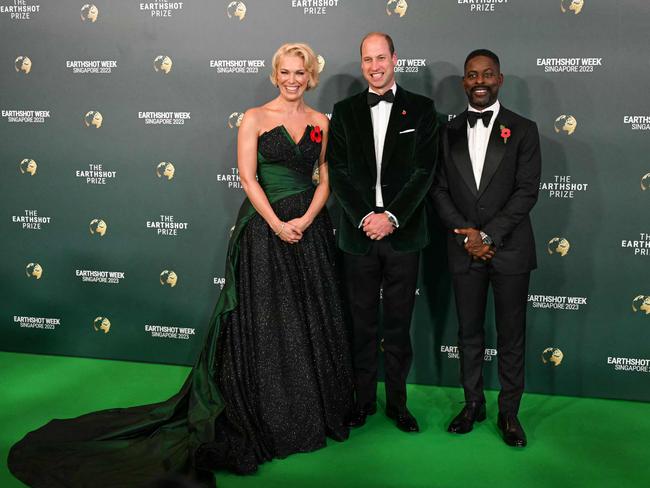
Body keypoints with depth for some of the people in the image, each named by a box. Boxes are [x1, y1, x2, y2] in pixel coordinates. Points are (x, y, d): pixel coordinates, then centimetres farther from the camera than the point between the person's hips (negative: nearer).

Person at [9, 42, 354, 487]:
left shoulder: (321, 121, 10)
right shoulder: (255, 118, -1)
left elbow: (326, 179, 6)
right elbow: (248, 176, -8)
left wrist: (305, 221, -9)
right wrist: (277, 225, -14)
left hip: (311, 229, 4)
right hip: (264, 227, -4)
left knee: (313, 322, 9)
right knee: (263, 322, 1)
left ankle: (316, 412, 26)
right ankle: (266, 419, 15)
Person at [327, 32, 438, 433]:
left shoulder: (421, 109, 3)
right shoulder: (345, 111, 8)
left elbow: (424, 171, -4)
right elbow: (338, 172, 1)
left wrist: (392, 217, -14)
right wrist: (365, 217, -11)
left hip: (403, 233, -1)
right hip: (359, 233, 1)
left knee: (399, 324, 7)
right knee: (363, 323, 10)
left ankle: (397, 402, 21)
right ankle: (364, 399, 23)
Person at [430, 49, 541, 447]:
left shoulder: (523, 130, -1)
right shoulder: (449, 131, 7)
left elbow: (527, 192, -8)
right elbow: (440, 189, 3)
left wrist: (488, 235, -15)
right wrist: (465, 234, -10)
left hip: (510, 249, -2)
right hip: (464, 249, 3)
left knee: (511, 335, 6)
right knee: (469, 332, 12)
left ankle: (509, 412, 19)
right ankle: (473, 403, 27)